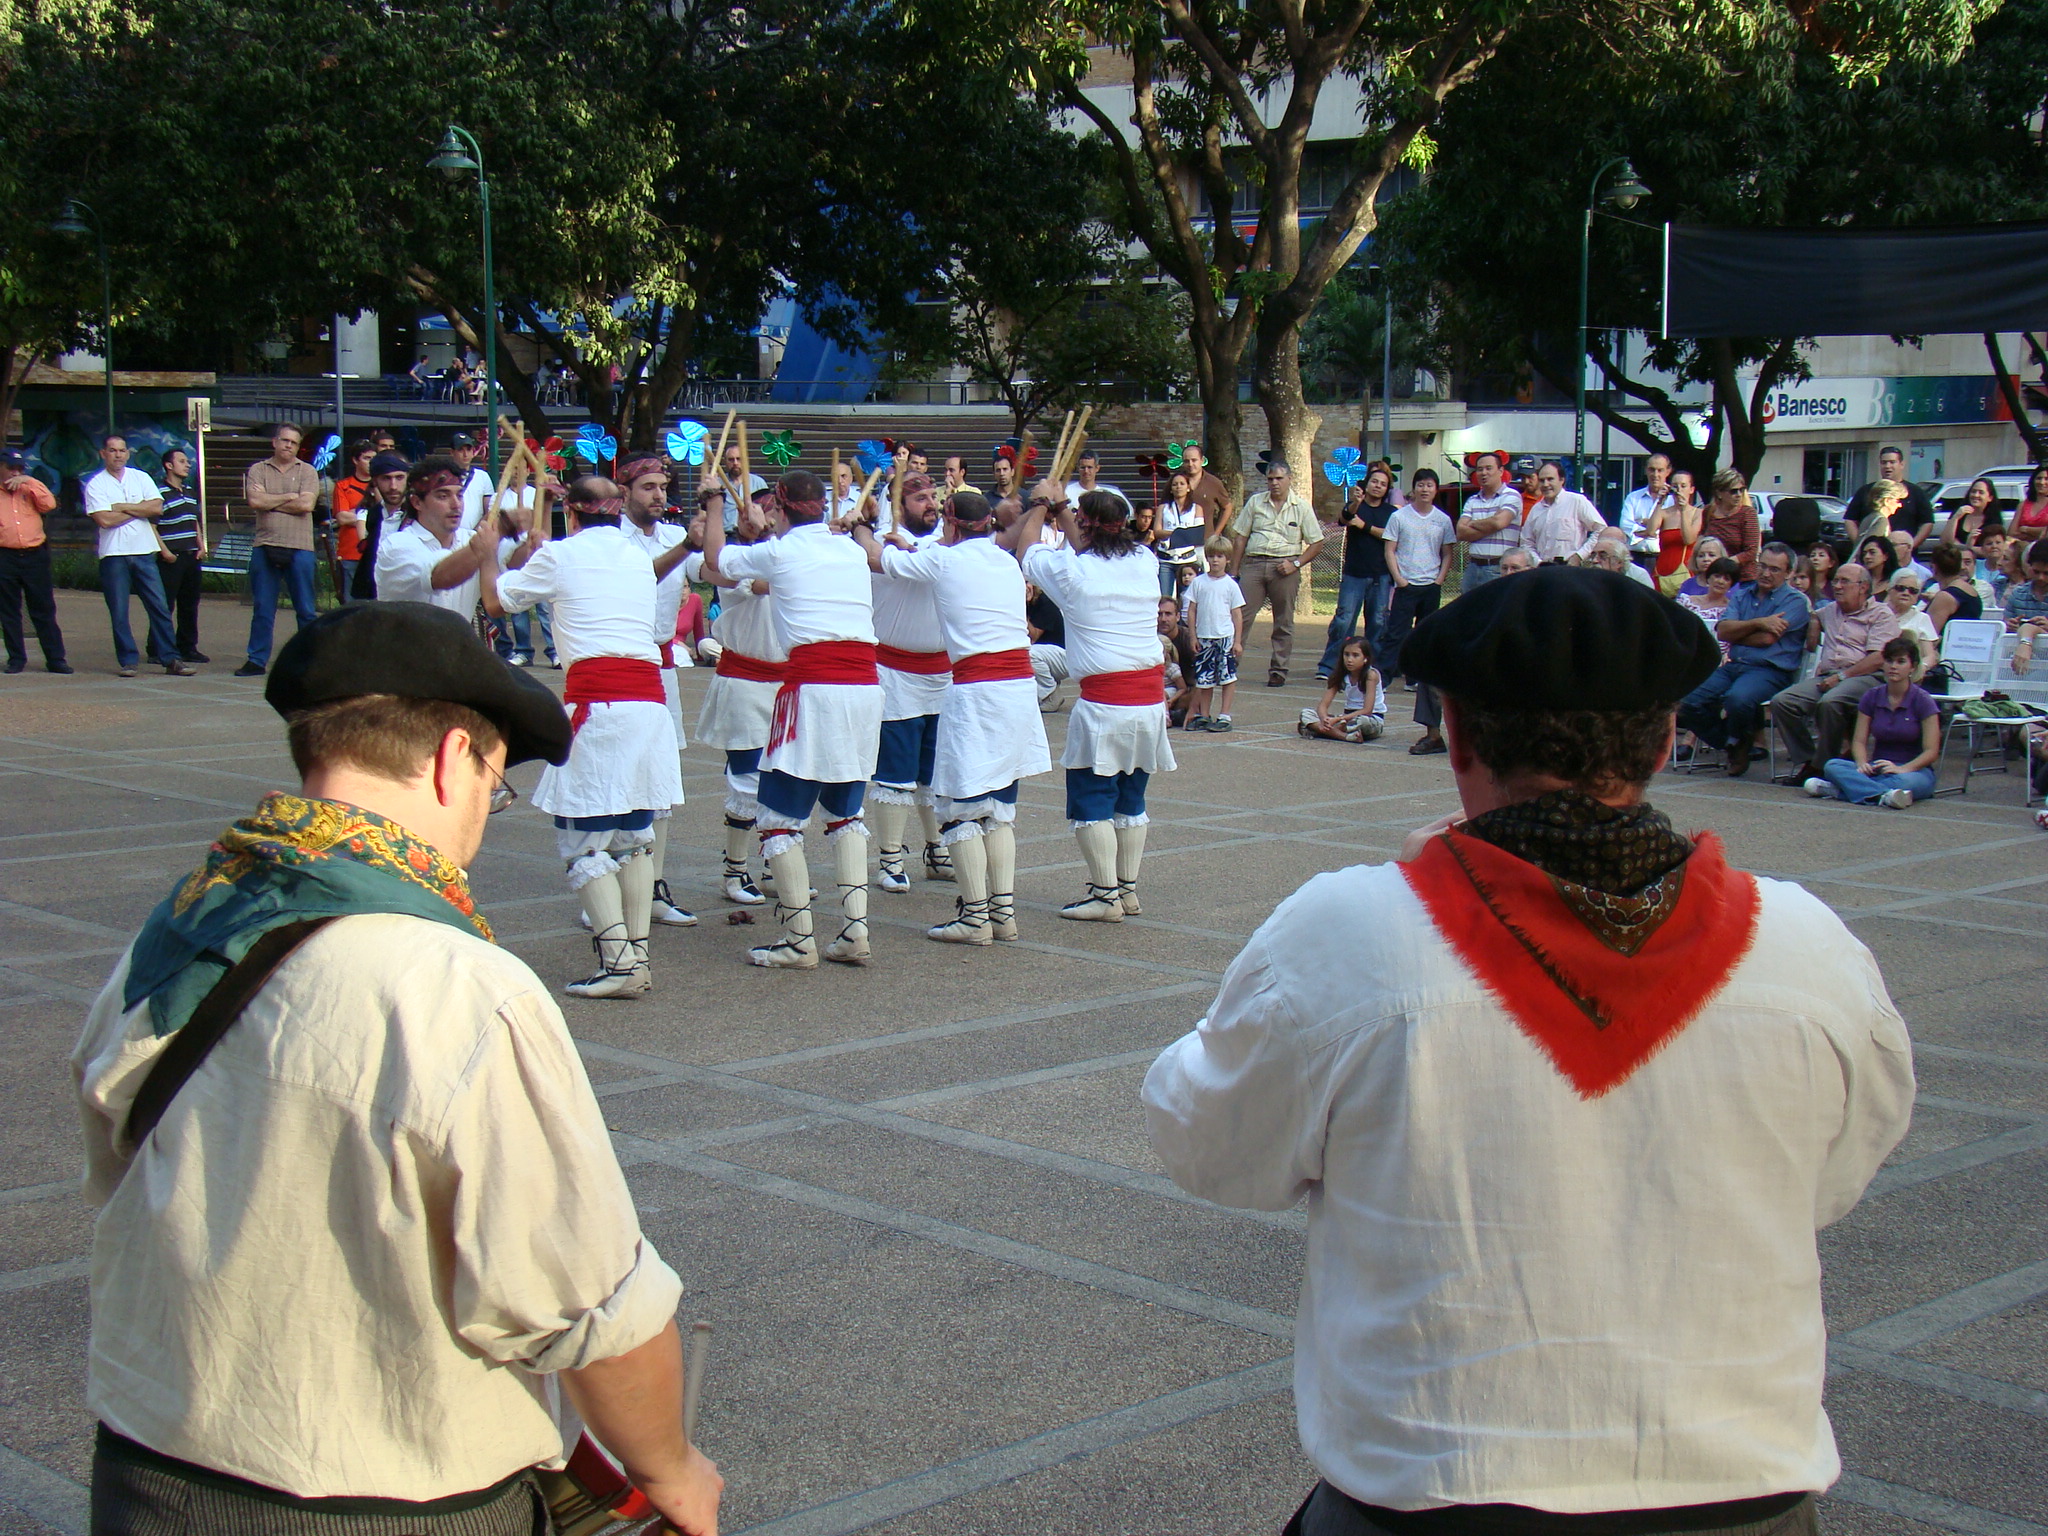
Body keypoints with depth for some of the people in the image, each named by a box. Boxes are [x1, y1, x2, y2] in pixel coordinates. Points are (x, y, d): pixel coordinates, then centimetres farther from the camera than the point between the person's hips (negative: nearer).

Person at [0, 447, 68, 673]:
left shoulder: (30, 489, 13)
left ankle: (55, 659, 4)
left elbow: (49, 504, -4)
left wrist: (29, 482, -8)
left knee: (44, 611, 2)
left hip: (35, 555, 1)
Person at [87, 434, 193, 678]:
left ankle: (171, 659, 1)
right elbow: (104, 519, -12)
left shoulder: (141, 478, 10)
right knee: (119, 612, 0)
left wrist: (123, 507, -8)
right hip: (114, 555, -2)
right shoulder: (95, 484, 1)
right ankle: (127, 660, 8)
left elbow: (157, 508, -3)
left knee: (159, 607, -1)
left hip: (144, 551, 2)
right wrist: (139, 509, -4)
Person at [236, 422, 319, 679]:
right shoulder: (257, 470, 9)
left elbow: (306, 504, -9)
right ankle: (257, 660, 9)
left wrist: (270, 502, -5)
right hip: (265, 546, 1)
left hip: (299, 549, -1)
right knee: (262, 609, 4)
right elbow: (255, 501, -7)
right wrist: (289, 497, -4)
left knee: (306, 609, 3)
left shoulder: (307, 472, 6)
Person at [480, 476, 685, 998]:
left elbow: (497, 601, 16)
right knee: (634, 834, 15)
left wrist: (488, 554, 34)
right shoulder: (637, 557, 18)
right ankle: (639, 956, 13)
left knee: (584, 841, -2)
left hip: (595, 702, -6)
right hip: (649, 701, 6)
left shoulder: (560, 555, 3)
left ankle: (619, 961, -11)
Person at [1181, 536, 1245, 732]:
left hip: (1225, 637, -1)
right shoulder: (1198, 582, 3)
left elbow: (1237, 614, 2)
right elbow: (1192, 610, 6)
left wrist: (1238, 641, -2)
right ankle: (1203, 715, 16)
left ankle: (1224, 716, 5)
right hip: (1204, 637, 2)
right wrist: (1193, 637, 1)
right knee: (1204, 678, 6)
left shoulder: (1231, 584, 0)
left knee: (1227, 678, -1)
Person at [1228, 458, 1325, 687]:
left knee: (1283, 623, 5)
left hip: (1284, 568, -1)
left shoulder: (1301, 507, 5)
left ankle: (1278, 670, 12)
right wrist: (1234, 572, 5)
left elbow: (1316, 543, 4)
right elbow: (1240, 538, 11)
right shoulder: (1255, 502, 10)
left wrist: (1296, 563, -9)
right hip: (1253, 563, 1)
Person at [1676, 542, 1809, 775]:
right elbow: (1722, 630, 1)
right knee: (1690, 702, -17)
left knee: (1737, 699, -37)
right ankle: (1728, 745, 7)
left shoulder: (1795, 602, 1)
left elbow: (1767, 638, -12)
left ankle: (1737, 746, -2)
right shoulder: (1742, 594, 18)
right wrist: (1757, 623, -12)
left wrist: (1737, 632, 2)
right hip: (1732, 666, 6)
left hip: (1770, 671, -6)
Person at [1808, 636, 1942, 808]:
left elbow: (1931, 752, -11)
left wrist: (1901, 769, -27)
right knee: (1833, 765, -25)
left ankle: (1836, 789, -45)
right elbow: (1859, 740, 3)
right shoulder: (1871, 697, 5)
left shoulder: (1923, 700, -6)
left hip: (1914, 770, -4)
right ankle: (1883, 795, -48)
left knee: (1906, 780, -41)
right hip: (1877, 769, 4)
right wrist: (1862, 763, -20)